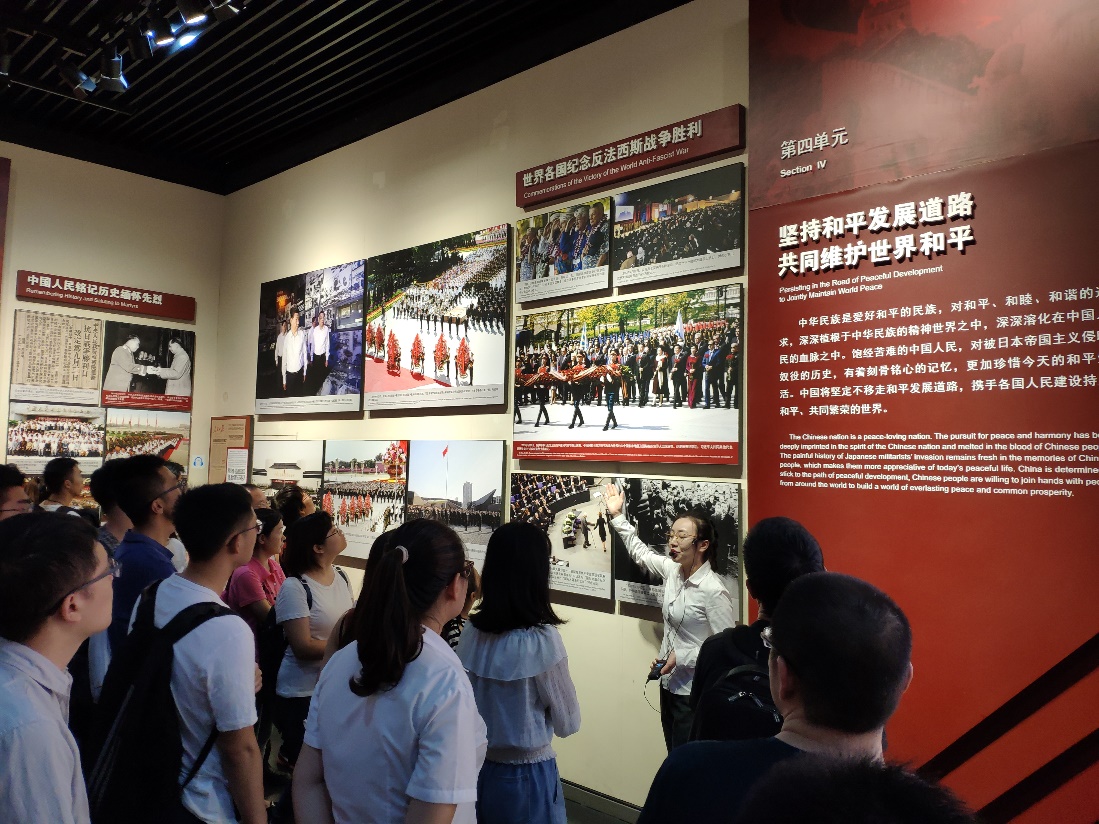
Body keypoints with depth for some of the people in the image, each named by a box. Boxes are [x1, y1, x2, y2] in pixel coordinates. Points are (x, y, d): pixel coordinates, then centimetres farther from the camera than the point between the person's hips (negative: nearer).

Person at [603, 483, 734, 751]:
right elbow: (640, 553, 17)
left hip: (695, 691, -7)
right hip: (670, 684, 8)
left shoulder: (713, 591, -23)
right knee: (674, 754, 20)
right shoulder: (672, 570, -1)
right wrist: (617, 516, 15)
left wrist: (683, 657, -21)